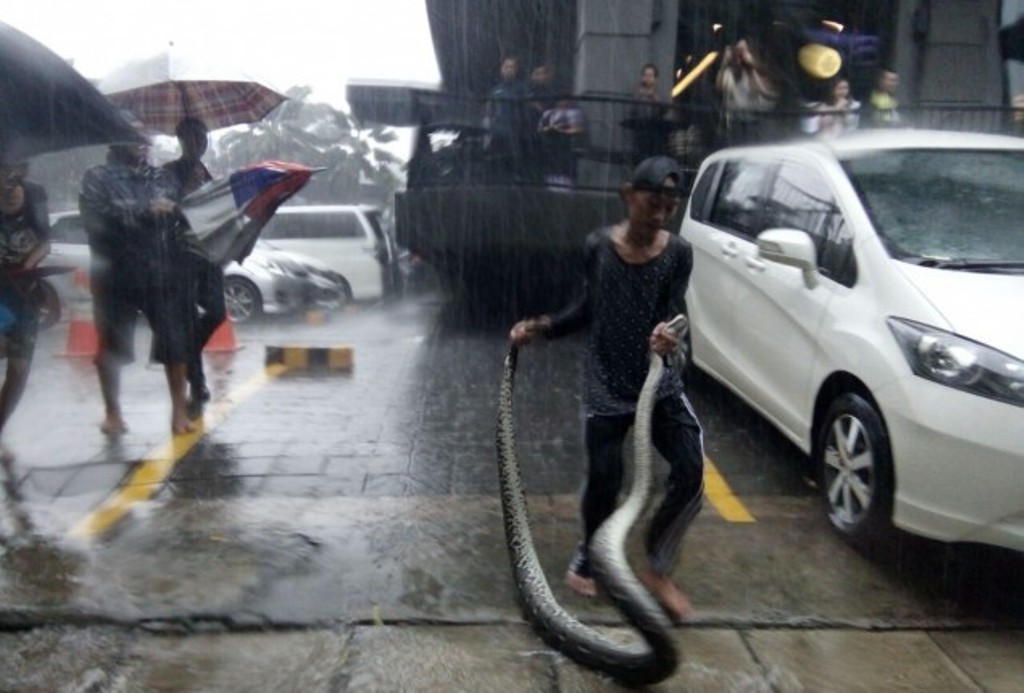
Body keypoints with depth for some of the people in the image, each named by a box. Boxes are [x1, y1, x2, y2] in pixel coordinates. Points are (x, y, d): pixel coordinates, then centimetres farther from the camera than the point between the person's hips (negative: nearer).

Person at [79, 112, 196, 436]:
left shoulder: (162, 177, 16)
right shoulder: (98, 177, 5)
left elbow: (183, 217, 14)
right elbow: (96, 217, -11)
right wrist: (144, 211, -19)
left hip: (164, 273, 2)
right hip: (117, 274, -2)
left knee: (176, 341, -3)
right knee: (112, 345, 5)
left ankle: (179, 410, 6)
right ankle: (112, 412, 18)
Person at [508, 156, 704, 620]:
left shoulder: (678, 254, -4)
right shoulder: (598, 246, -4)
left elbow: (672, 314, -9)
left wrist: (667, 336, -31)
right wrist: (541, 327, -1)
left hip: (661, 383, 1)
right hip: (606, 386, -1)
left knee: (691, 473, -9)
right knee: (604, 480, -1)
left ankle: (657, 569, 12)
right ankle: (589, 561, 28)